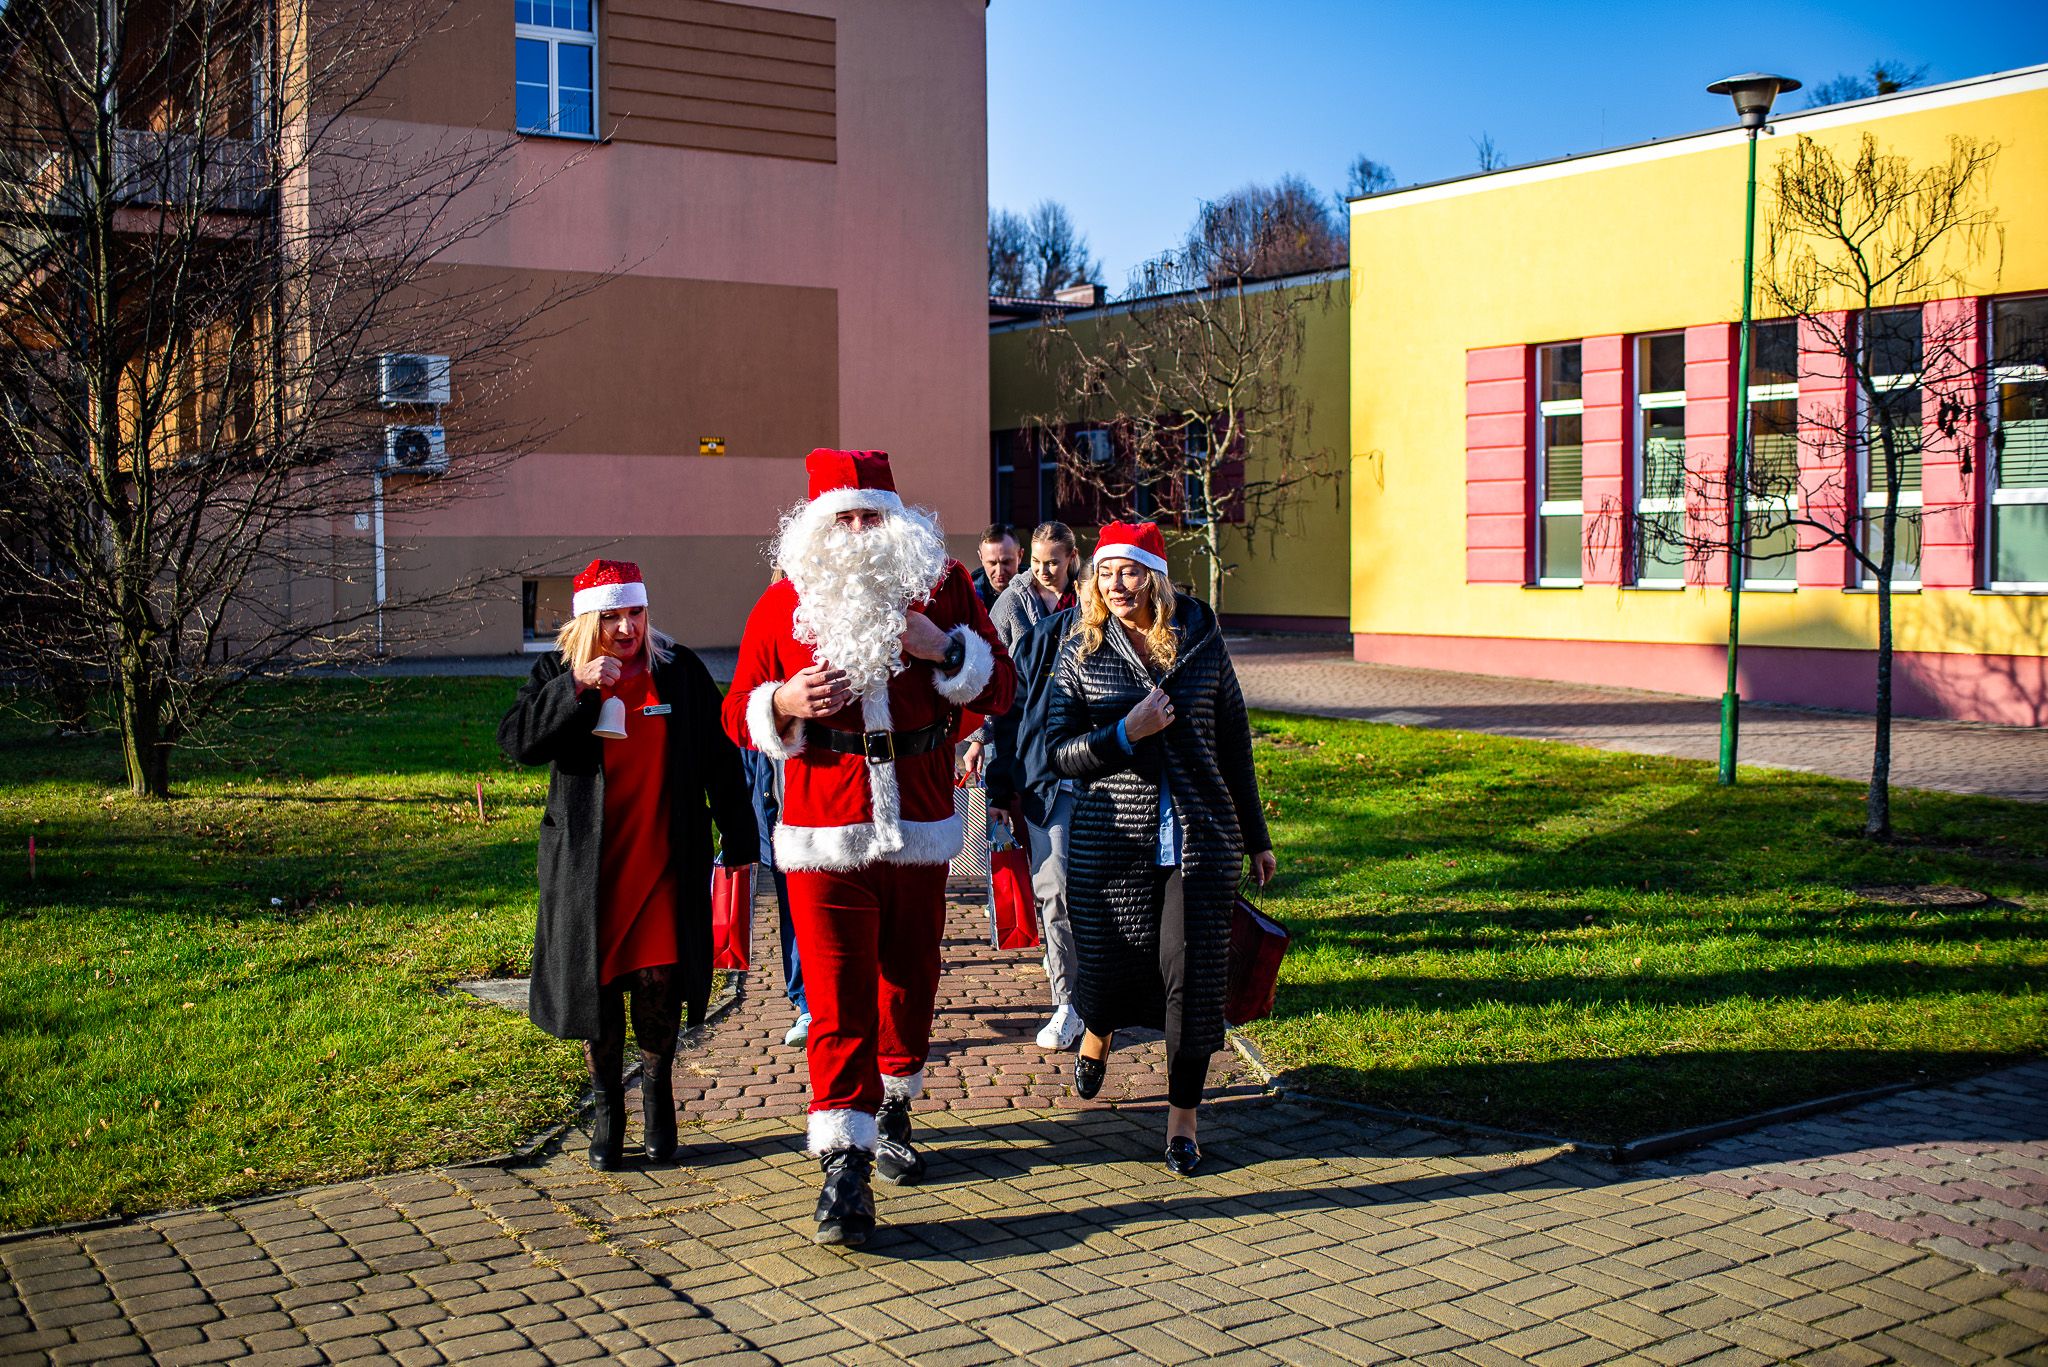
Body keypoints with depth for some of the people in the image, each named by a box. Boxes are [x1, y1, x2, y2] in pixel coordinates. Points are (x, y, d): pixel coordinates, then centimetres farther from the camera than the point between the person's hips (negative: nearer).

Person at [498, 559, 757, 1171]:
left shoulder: (679, 670, 3)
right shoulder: (557, 672, 2)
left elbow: (719, 759, 7)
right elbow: (516, 742, -11)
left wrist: (739, 839, 6)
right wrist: (577, 689, -21)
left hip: (664, 859, 0)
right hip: (588, 863, 0)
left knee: (658, 979, -6)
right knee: (596, 983, 4)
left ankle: (657, 1087, 19)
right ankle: (607, 1105, 21)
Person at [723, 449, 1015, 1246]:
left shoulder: (942, 585, 3)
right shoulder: (784, 602, 1)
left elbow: (998, 689, 5)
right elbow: (740, 712, 6)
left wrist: (943, 647, -13)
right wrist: (783, 704, -17)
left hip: (919, 826, 3)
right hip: (824, 832, -2)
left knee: (910, 981, 16)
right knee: (838, 1001, -7)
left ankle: (893, 1115, 38)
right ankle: (844, 1166, -5)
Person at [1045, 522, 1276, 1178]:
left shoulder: (1201, 643, 3)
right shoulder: (1081, 653, 1)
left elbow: (1234, 743, 10)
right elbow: (1060, 752, -2)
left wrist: (1256, 837, 13)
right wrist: (1126, 733, -18)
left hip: (1201, 840, 1)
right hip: (1113, 844, 0)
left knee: (1194, 977, -3)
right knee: (1113, 968, 6)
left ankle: (1183, 1117, 13)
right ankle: (1096, 1037, 43)